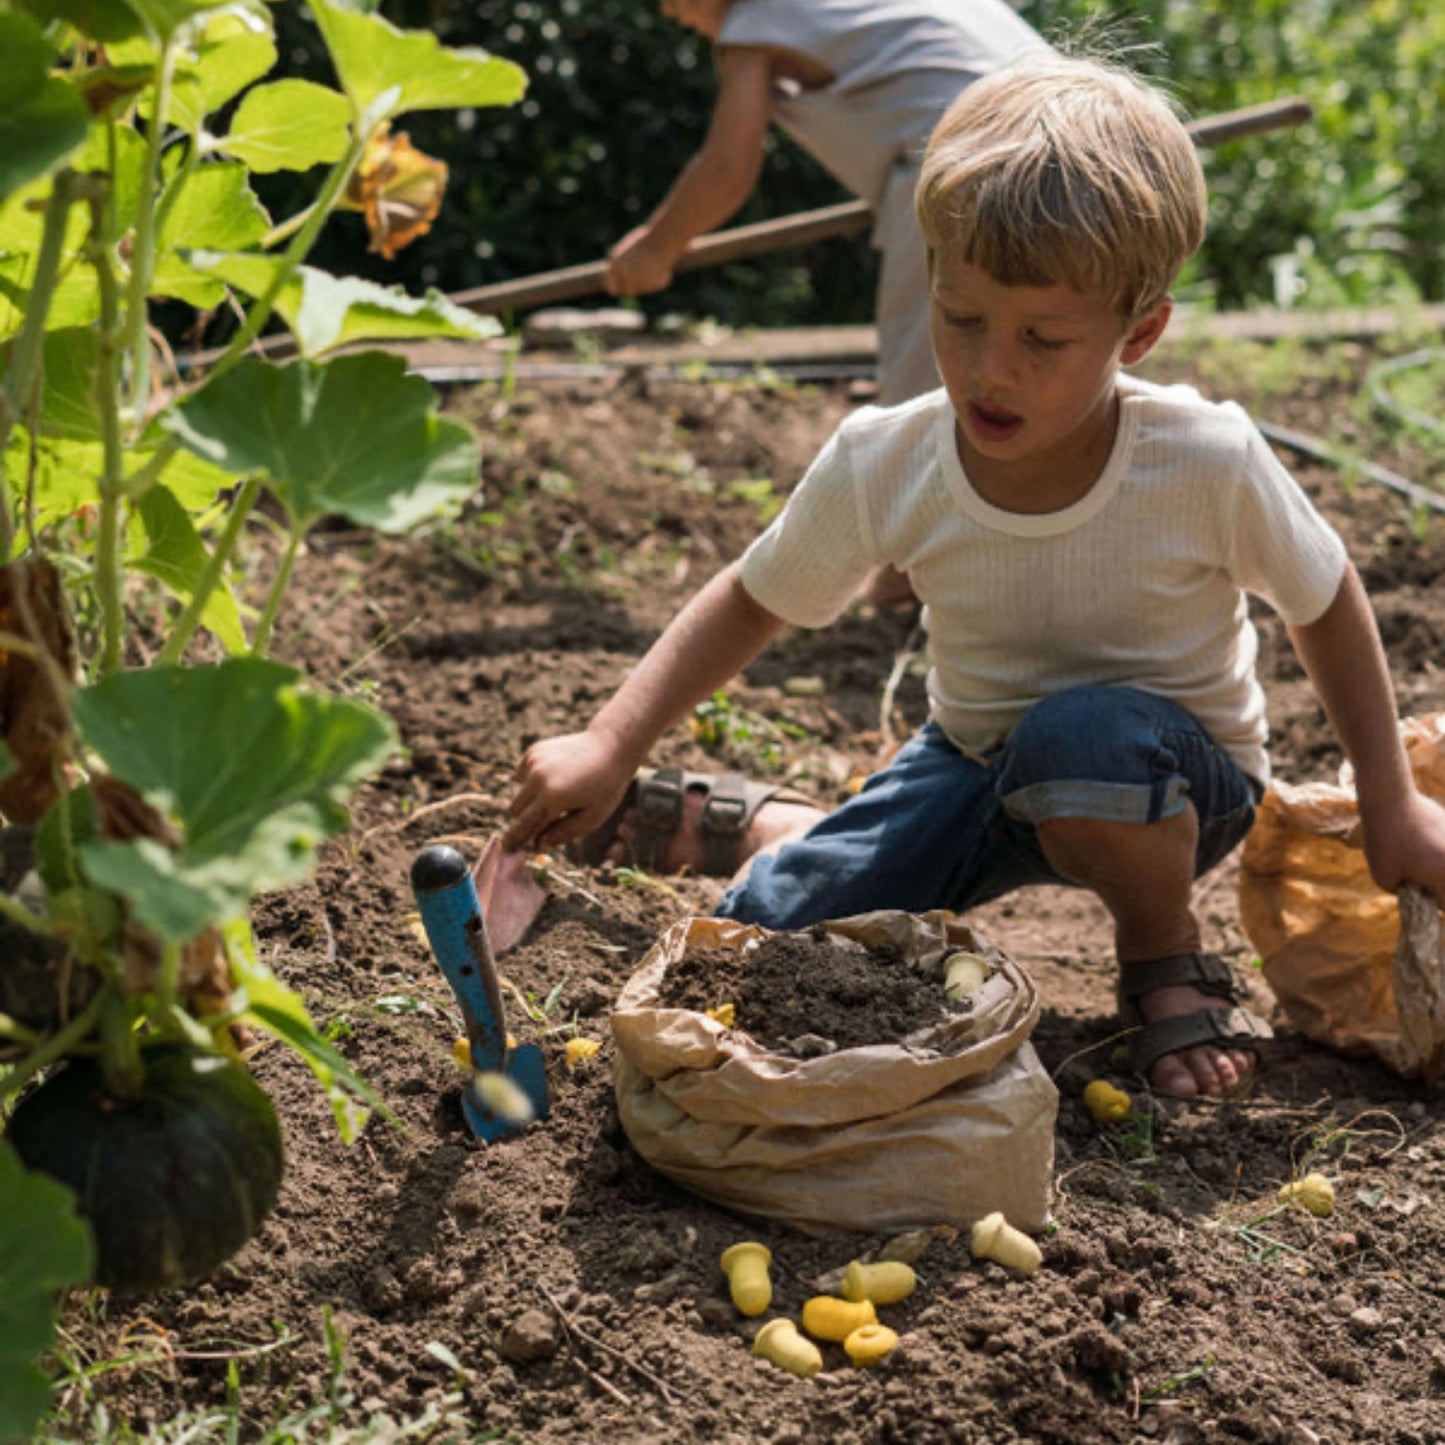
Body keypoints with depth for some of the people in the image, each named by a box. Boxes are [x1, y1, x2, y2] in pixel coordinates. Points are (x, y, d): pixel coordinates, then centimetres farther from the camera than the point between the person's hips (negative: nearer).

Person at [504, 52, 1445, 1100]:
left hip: (1178, 779, -2)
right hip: (978, 768, 3)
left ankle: (1169, 965, -8)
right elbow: (753, 602, -3)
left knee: (1083, 738, -39)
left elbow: (1326, 601, -7)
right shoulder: (883, 465, -19)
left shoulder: (1207, 462, -26)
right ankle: (749, 823, 26)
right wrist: (611, 748, -13)